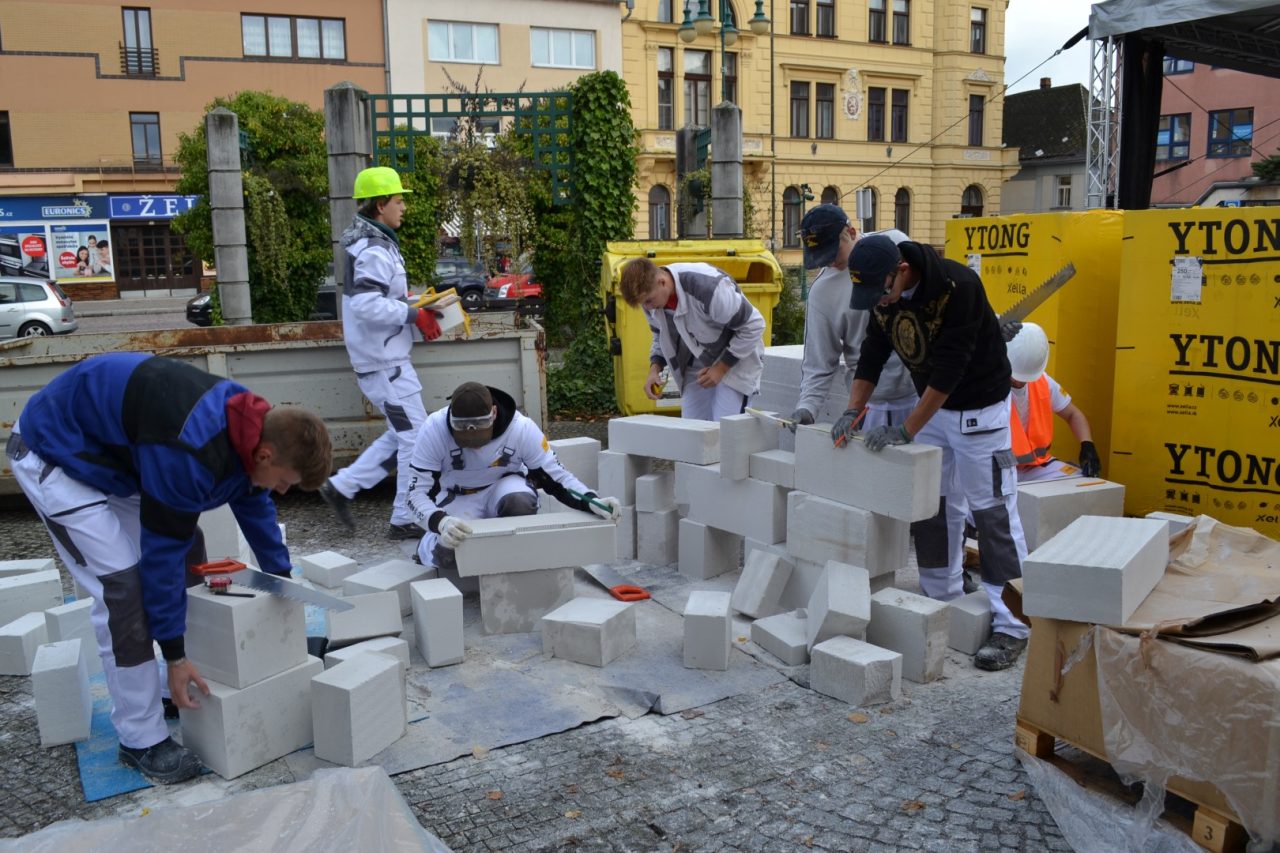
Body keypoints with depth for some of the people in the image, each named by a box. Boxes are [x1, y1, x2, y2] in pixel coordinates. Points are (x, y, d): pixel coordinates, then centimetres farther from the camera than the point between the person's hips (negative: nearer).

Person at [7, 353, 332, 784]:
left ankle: (200, 688, 21)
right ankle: (141, 740, -3)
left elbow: (256, 507, 7)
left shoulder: (252, 427, -10)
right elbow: (161, 553, -28)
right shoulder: (191, 452, -37)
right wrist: (174, 655, -19)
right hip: (54, 456, -9)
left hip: (114, 451, 9)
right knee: (122, 582, -16)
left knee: (189, 548, 8)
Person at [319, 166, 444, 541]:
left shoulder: (373, 244, 14)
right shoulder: (374, 252, -18)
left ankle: (342, 486, 21)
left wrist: (409, 301, 11)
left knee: (401, 434, 17)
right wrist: (414, 315, -21)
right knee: (415, 436, -3)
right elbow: (366, 305, -28)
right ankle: (407, 520, 6)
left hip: (381, 357, 10)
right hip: (383, 360, -10)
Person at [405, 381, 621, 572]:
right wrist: (441, 522, -46)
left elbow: (555, 477, -16)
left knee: (521, 501, -35)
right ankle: (428, 546, 9)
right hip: (458, 499, 0)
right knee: (450, 552, -29)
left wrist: (591, 501, -35)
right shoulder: (434, 429, -27)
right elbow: (418, 492, -24)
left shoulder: (521, 427, -26)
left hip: (504, 487, 0)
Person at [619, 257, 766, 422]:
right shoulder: (651, 294, -11)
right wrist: (655, 368, -9)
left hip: (735, 360, -6)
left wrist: (721, 368, -19)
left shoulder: (708, 287, -33)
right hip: (695, 367, 6)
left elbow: (754, 325, -22)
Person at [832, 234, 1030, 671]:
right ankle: (942, 603, 24)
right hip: (932, 404, 7)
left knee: (993, 513, -5)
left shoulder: (957, 285, -29)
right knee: (931, 507, 10)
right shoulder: (883, 294, -6)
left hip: (979, 408, -7)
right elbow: (872, 354, 2)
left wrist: (905, 431, -28)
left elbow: (948, 368, -30)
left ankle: (1012, 626, 3)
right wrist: (853, 411, -9)